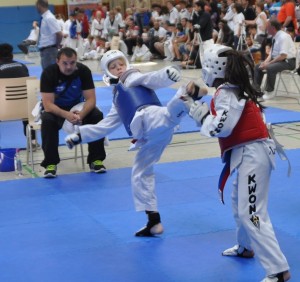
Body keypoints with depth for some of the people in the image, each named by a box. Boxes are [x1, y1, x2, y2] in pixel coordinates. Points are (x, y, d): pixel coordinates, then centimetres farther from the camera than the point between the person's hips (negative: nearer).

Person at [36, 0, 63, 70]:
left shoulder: (49, 18, -18)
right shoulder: (44, 17, 10)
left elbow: (59, 34, -23)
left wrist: (56, 46, -10)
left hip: (49, 50, -9)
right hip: (44, 50, 9)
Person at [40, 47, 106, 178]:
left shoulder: (83, 71, -18)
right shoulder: (48, 73, -23)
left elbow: (91, 99, -18)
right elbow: (48, 105, -28)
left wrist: (81, 114, -39)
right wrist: (67, 115, -45)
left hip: (78, 107, 2)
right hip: (56, 109, -2)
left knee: (97, 116, -25)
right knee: (47, 120, -34)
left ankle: (96, 159, -13)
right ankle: (50, 163, -22)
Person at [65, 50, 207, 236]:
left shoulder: (134, 78, 16)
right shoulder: (119, 100, 35)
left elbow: (155, 79, -5)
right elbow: (105, 126, 41)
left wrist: (169, 74, -28)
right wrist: (80, 135, 38)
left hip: (151, 118, -8)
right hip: (147, 135, 8)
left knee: (169, 116, -43)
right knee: (140, 174, 14)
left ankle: (190, 93, -71)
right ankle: (154, 222, 22)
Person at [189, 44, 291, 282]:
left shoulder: (227, 93, -17)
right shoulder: (235, 88, 14)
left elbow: (221, 127, -25)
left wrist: (201, 115, -8)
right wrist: (206, 112, 10)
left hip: (252, 154, -11)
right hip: (250, 153, 11)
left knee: (252, 214, -13)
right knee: (240, 203, 28)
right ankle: (245, 248, 47)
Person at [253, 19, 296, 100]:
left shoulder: (283, 37, -20)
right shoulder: (275, 37, 7)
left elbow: (283, 55, -27)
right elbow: (272, 52, 15)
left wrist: (269, 63, -25)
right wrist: (266, 61, -4)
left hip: (288, 62, -9)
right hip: (276, 60, 10)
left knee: (270, 68, -32)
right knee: (258, 66, 5)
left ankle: (270, 92, -17)